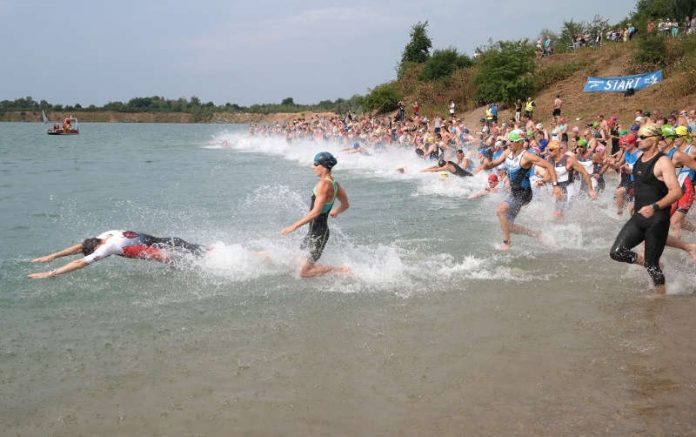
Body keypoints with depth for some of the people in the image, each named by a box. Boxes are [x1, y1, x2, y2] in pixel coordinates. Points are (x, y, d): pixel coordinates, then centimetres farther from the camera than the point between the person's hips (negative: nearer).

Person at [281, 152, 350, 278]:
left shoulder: (324, 184, -21)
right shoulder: (333, 183, 7)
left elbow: (316, 212, -25)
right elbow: (346, 205, 18)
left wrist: (294, 226, -22)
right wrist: (335, 211, 39)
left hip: (318, 233, -10)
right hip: (315, 231, 10)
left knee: (304, 271, -6)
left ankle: (343, 270, -4)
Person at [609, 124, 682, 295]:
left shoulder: (663, 162, -15)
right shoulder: (640, 159, 9)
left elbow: (676, 192, -24)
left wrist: (654, 207, -35)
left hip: (657, 220, -7)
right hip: (639, 217, 7)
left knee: (652, 265, -2)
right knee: (617, 252, -4)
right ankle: (646, 262, 20)